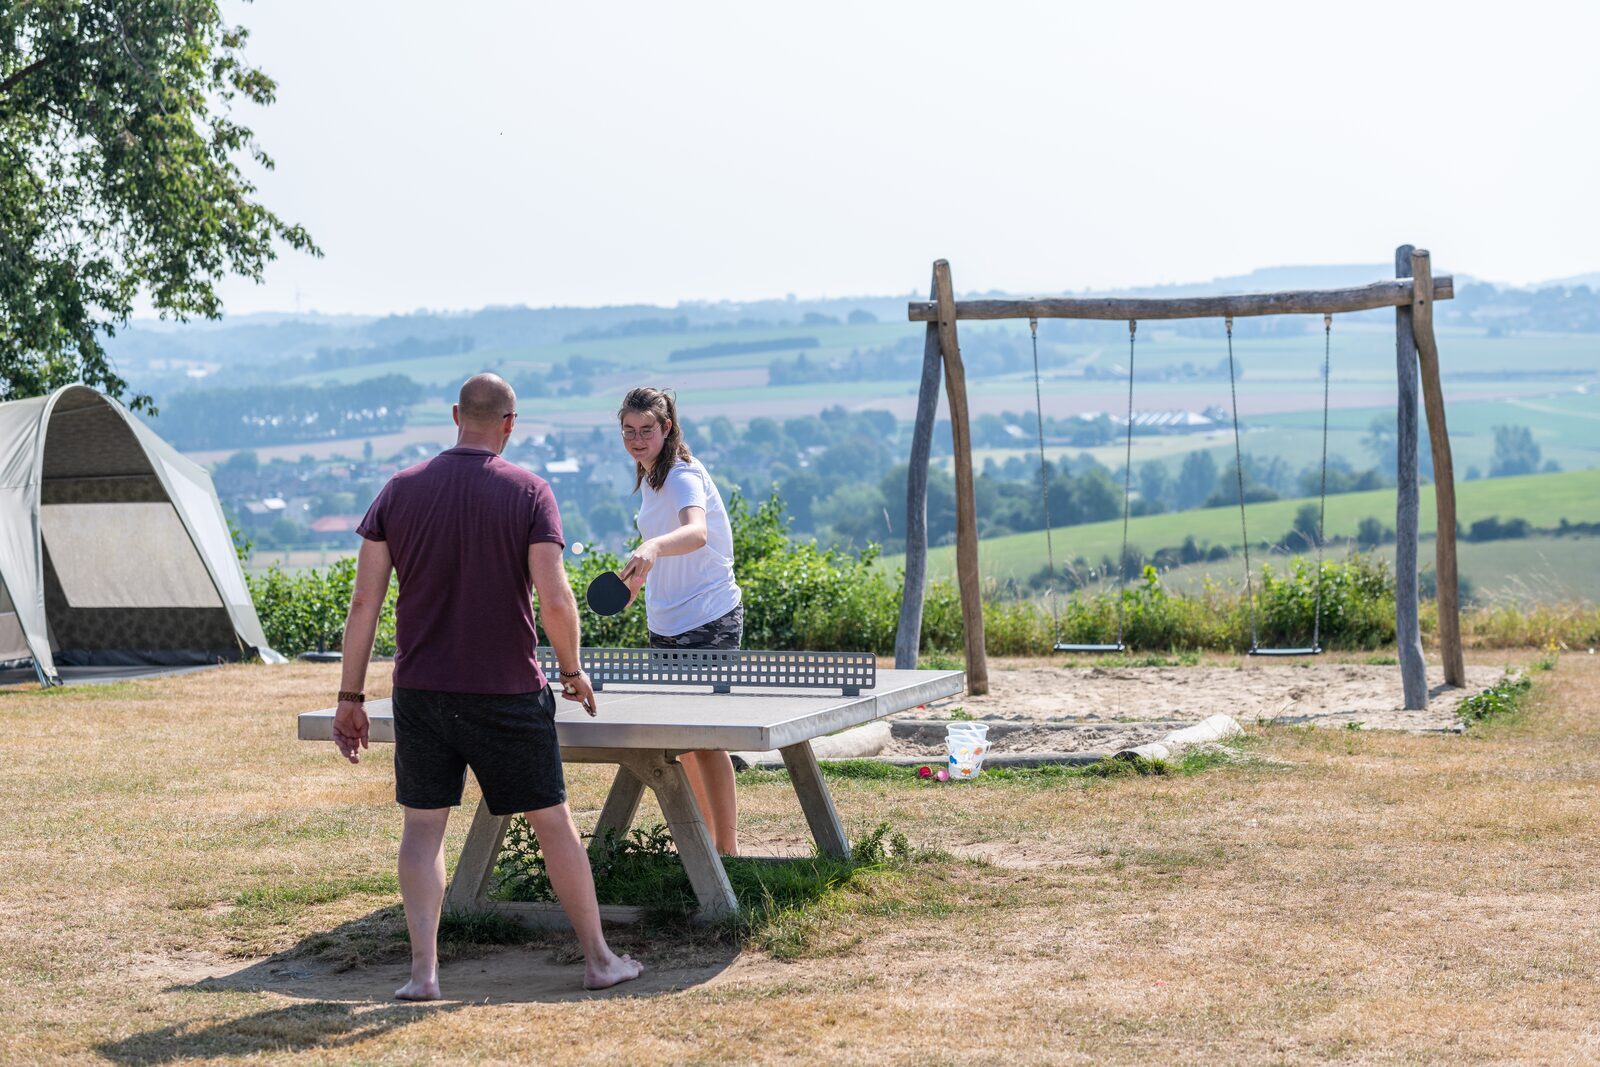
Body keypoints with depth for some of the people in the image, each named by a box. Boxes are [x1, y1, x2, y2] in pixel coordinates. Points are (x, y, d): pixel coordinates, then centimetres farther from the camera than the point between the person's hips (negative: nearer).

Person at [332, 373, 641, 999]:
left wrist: (350, 699, 4)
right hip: (508, 693, -2)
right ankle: (599, 960, 18)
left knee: (422, 828, 11)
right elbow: (555, 601, -13)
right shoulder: (529, 492, -6)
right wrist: (572, 671, 4)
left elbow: (364, 602, -1)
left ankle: (423, 970, 3)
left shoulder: (401, 490, 1)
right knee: (553, 824, 9)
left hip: (420, 690, 2)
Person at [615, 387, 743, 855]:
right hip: (666, 625, 9)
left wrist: (652, 548, -58)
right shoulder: (648, 478, 8)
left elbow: (697, 533, -41)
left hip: (707, 623, -9)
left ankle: (727, 848, 0)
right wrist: (641, 574, 18)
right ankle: (708, 833, 24)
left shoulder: (684, 476, -19)